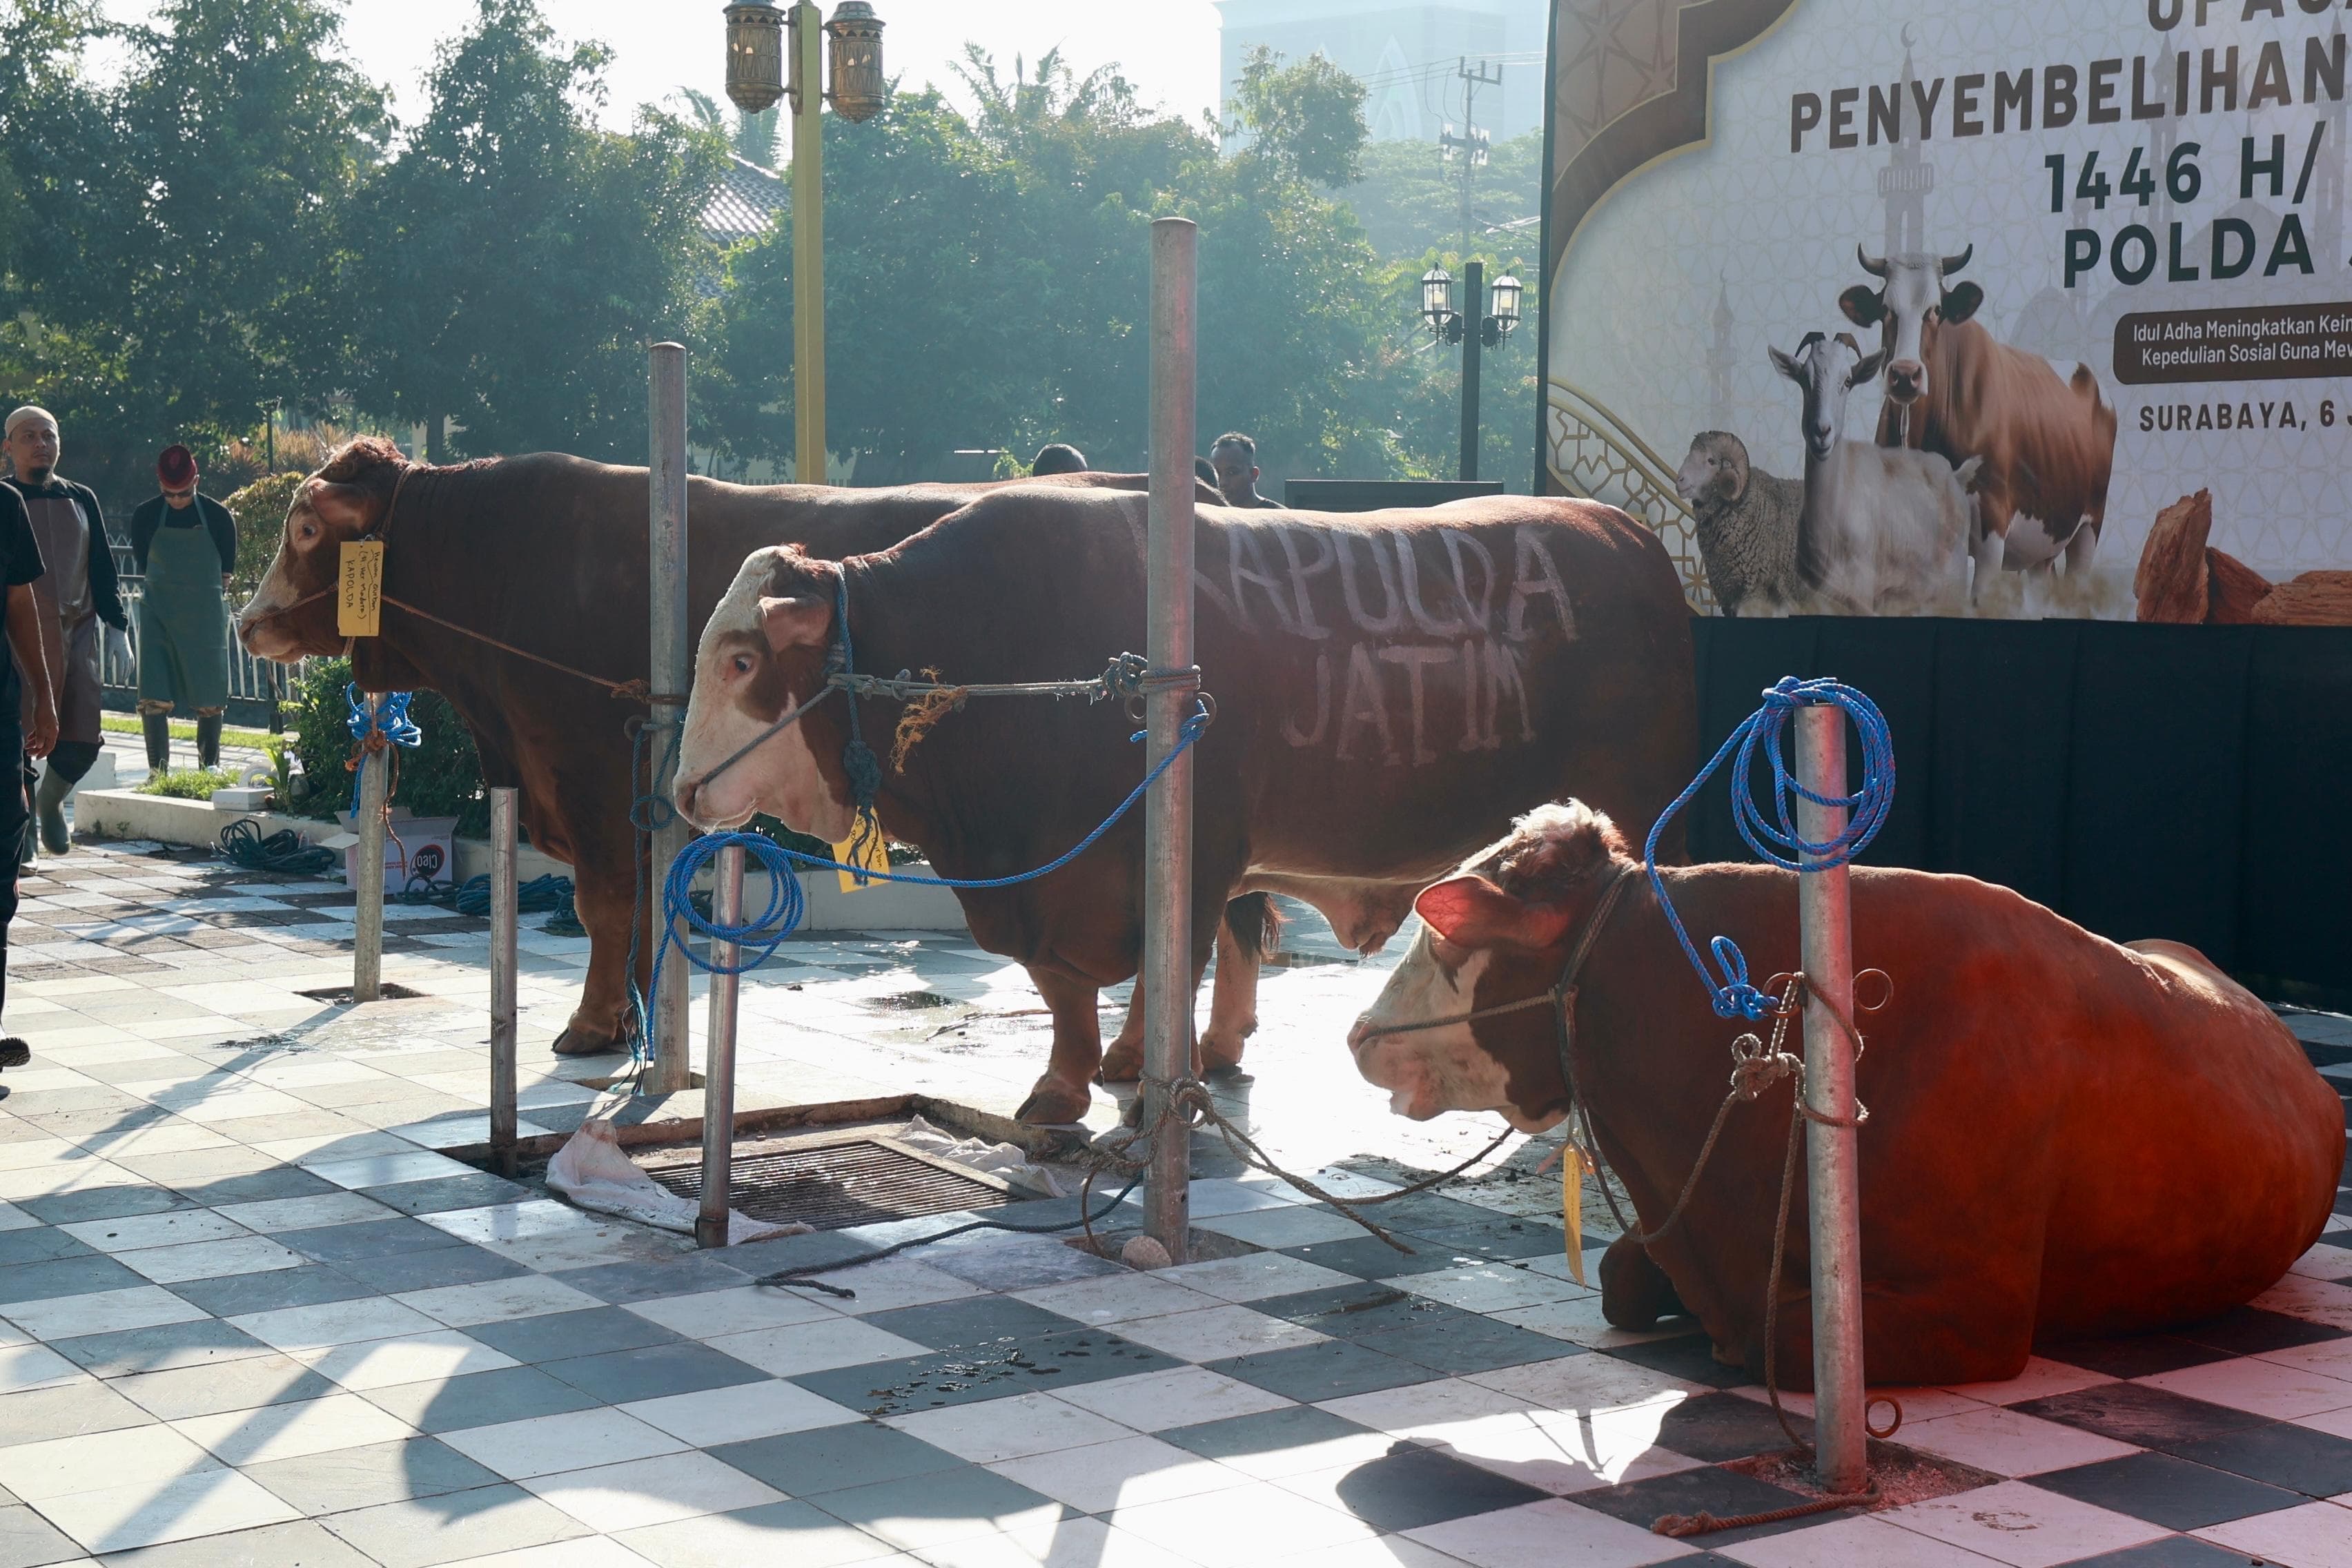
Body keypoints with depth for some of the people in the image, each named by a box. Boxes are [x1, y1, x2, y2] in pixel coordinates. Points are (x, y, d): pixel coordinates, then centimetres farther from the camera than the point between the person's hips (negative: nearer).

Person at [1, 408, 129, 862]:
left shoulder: (81, 500, 13)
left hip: (76, 633, 3)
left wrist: (117, 625, 11)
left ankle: (51, 800, 26)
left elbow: (102, 570, 16)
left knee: (83, 741, -2)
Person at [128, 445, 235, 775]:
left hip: (206, 618, 0)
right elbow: (143, 563, 10)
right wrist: (170, 592, 7)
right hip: (158, 616, 0)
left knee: (210, 700, 4)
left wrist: (204, 596, 6)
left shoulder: (218, 516, -3)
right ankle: (158, 772, -4)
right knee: (153, 699, -8)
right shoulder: (146, 515, -1)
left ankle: (209, 769, 17)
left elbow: (225, 574, 6)